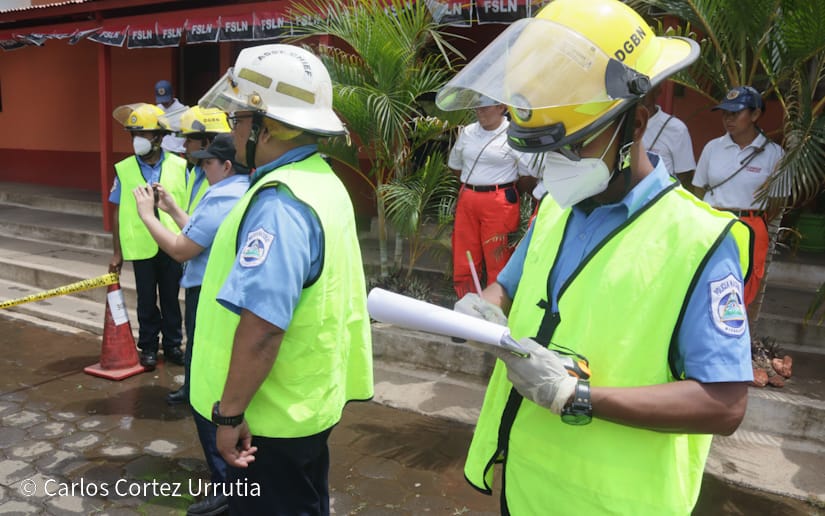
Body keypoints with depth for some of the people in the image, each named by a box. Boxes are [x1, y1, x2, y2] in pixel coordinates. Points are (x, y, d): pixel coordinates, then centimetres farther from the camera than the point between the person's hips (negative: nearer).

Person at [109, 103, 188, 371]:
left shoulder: (179, 166, -4)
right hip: (141, 247, 0)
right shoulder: (124, 170, -3)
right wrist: (117, 252, 2)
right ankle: (148, 348, 26)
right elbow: (117, 213, 1)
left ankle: (172, 345, 27)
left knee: (170, 299, 13)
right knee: (147, 301, 12)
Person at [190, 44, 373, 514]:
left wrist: (230, 413, -20)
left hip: (271, 416, -9)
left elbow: (261, 324, -31)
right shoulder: (319, 179, 6)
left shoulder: (279, 203, -26)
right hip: (306, 402, 9)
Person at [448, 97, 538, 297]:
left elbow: (529, 176, -4)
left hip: (499, 203, -5)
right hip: (467, 200, 6)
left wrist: (507, 192, 8)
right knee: (463, 263, 9)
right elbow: (455, 166, 23)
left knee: (498, 263, -1)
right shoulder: (467, 132, 9)